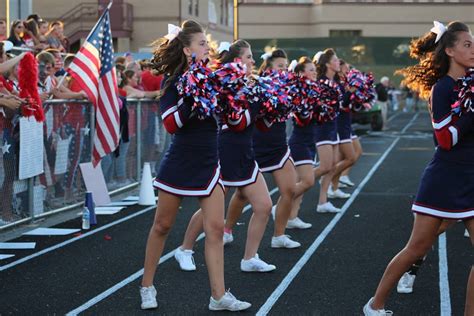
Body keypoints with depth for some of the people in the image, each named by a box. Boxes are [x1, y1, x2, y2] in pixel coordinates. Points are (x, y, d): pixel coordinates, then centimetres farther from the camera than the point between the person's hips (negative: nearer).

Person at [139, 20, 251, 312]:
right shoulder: (173, 82, -7)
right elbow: (171, 124, -18)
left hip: (209, 163, 4)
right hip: (180, 164, -4)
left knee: (215, 228, -2)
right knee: (162, 225, 8)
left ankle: (219, 296, 1)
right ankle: (147, 286, 23)